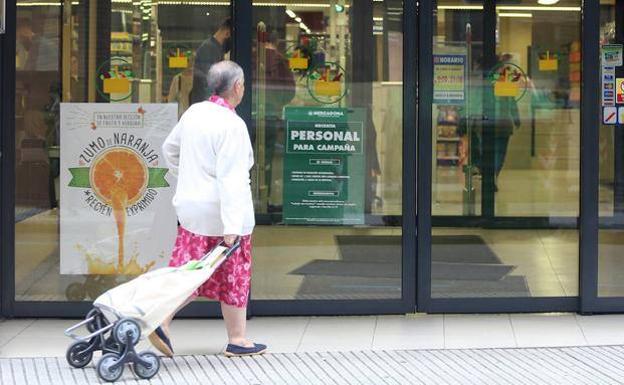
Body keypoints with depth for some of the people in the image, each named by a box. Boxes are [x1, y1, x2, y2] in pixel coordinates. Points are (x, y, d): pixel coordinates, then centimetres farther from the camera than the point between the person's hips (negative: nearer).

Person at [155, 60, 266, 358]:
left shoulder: (193, 113, 5)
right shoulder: (232, 126, -19)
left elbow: (169, 149, 20)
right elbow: (230, 179, -24)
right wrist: (232, 227, -25)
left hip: (191, 207, 7)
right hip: (221, 213, -7)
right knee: (233, 277, 7)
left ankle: (162, 321, -2)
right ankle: (237, 340, 18)